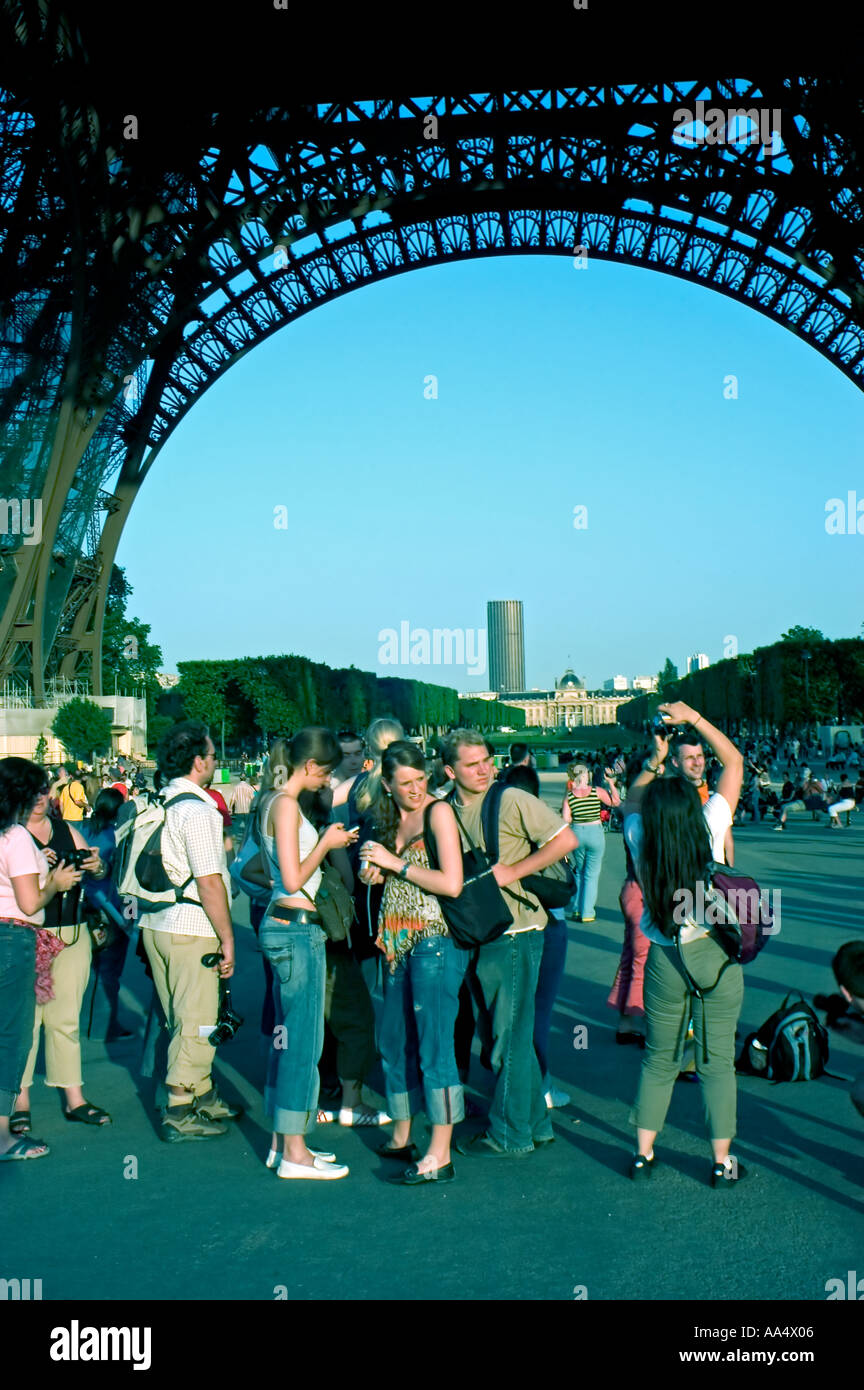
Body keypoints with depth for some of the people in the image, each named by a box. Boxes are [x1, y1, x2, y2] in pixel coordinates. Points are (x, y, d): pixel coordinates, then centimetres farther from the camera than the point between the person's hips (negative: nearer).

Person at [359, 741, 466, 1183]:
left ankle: (439, 1157, -4)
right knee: (394, 1041, 14)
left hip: (435, 940, -8)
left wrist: (395, 864, -12)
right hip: (398, 943, 8)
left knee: (434, 1043, -8)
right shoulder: (390, 820, 14)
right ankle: (401, 1137, 29)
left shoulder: (438, 812, -9)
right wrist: (373, 870, 3)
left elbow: (452, 883, -17)